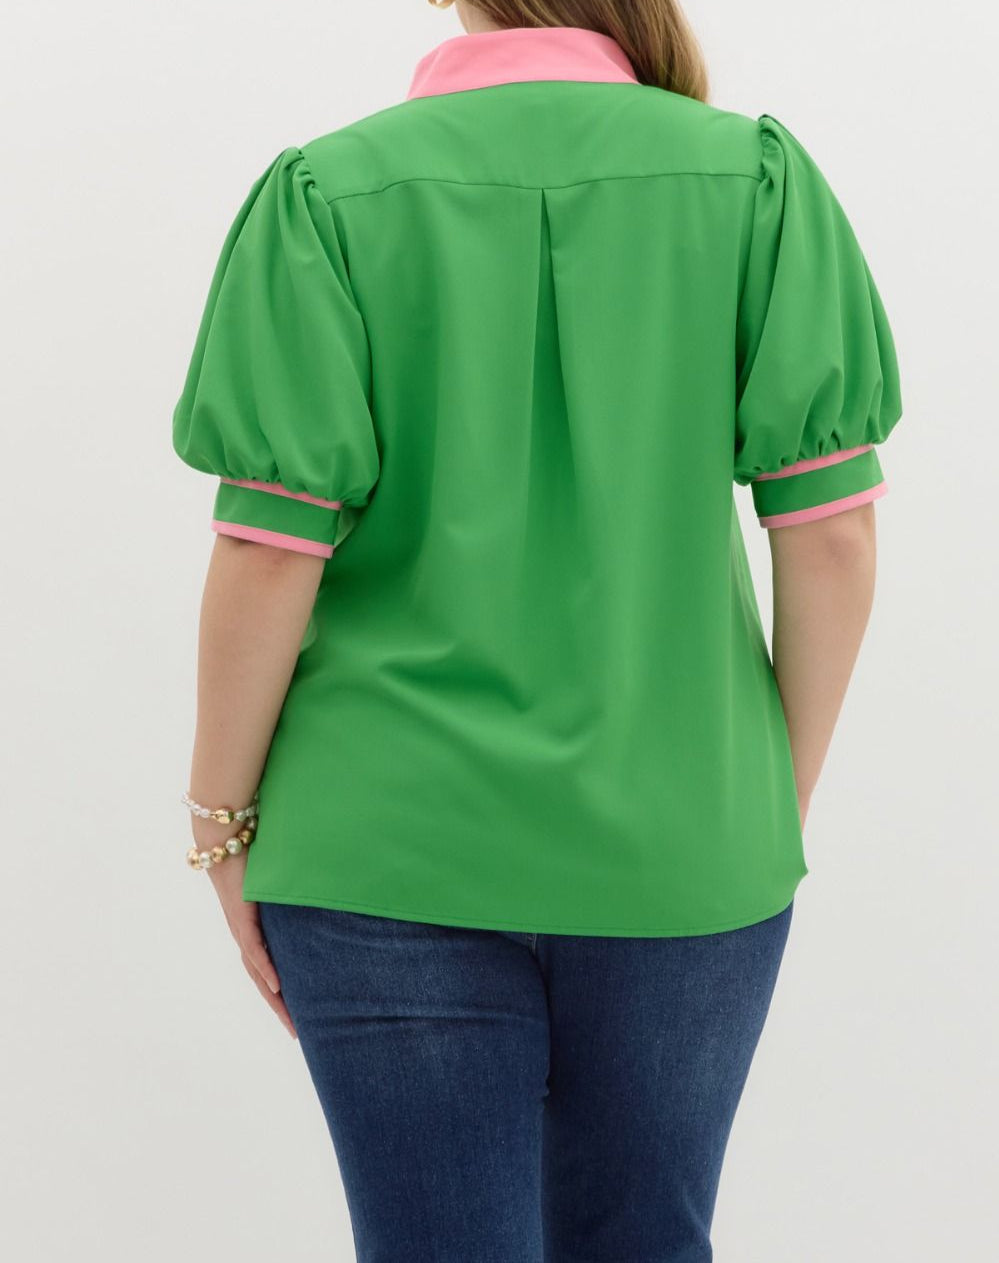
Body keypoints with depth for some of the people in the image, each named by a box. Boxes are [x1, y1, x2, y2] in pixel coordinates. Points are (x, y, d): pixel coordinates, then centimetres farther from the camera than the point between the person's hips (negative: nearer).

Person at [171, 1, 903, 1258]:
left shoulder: (327, 195, -6)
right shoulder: (757, 178, -2)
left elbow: (271, 549, -10)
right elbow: (829, 533, -5)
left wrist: (223, 818, 2)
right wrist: (785, 798, 7)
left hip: (393, 851, -1)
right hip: (682, 845, 2)